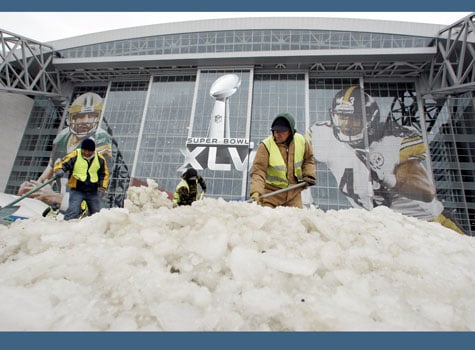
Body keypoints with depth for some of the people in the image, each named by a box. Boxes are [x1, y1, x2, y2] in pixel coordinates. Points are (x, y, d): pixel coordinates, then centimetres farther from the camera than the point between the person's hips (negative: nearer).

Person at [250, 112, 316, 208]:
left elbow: (308, 160, 16)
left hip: (294, 192, 3)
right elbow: (258, 171, -23)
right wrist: (255, 192, -36)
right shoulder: (265, 146, -18)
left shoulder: (302, 141, -4)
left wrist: (308, 175, 1)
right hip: (271, 192, -3)